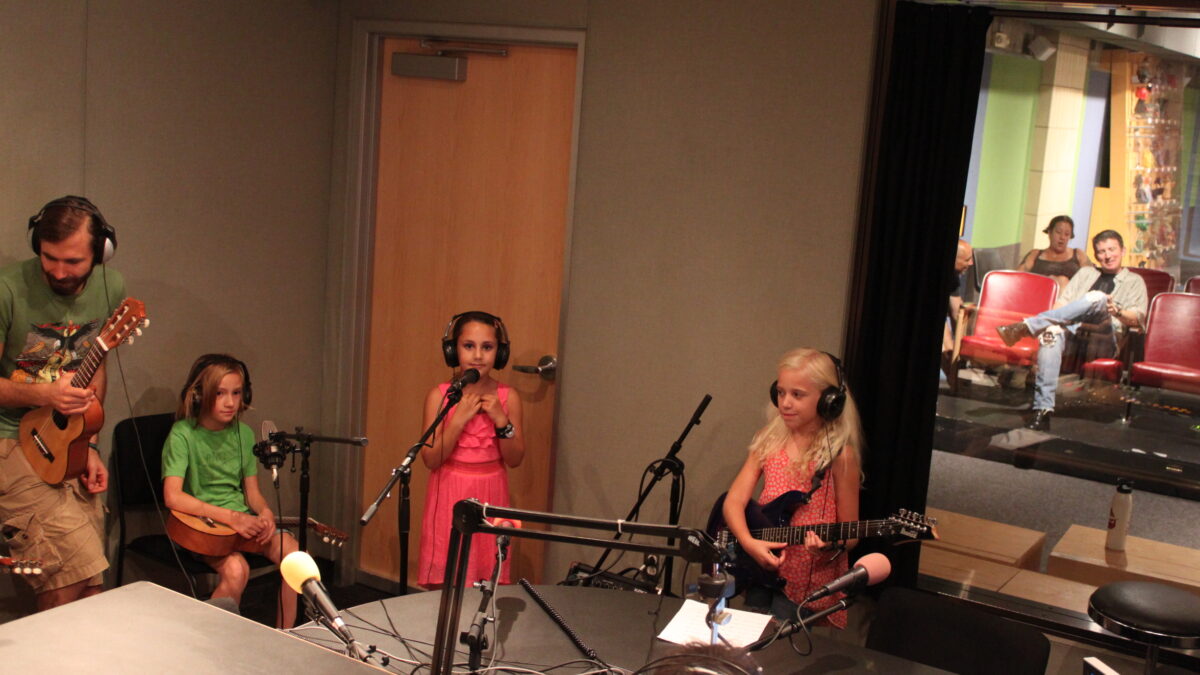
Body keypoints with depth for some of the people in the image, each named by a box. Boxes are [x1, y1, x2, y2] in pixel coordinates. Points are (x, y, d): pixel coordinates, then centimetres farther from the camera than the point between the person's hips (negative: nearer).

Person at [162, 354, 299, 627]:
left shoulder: (243, 434, 8)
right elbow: (172, 497, -21)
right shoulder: (183, 435, -11)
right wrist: (229, 516, -25)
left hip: (242, 520, 5)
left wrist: (265, 512, -10)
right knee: (236, 569, -32)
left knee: (294, 551, -19)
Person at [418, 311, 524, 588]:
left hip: (490, 496, 1)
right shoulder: (440, 395, -6)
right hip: (450, 495, -1)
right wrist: (460, 418, -18)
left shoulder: (508, 397, -1)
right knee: (442, 586, 2)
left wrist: (501, 420, -14)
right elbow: (431, 459, -9)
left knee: (487, 582, 4)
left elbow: (515, 460, 0)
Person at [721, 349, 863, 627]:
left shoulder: (839, 455, -13)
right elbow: (733, 502, -2)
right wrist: (749, 542, -19)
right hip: (761, 569, 5)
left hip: (807, 584, -4)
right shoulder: (769, 441, 1)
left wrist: (832, 547, -27)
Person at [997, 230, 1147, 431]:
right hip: (1074, 331, 2)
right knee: (1052, 332, -37)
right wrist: (1057, 319, -3)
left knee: (1098, 298, -33)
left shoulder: (1134, 281, 25)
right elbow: (1062, 302, 21)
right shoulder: (1085, 273, 34)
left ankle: (1025, 327, -40)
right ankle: (1043, 409, -46)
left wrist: (1117, 311, -14)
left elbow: (1137, 319, 8)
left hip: (1103, 341, -2)